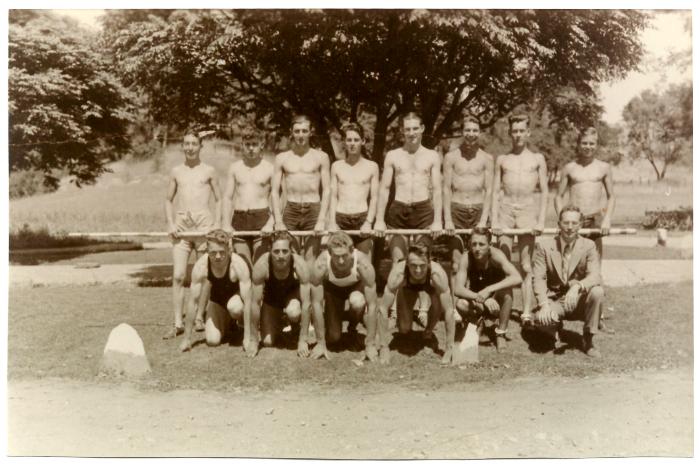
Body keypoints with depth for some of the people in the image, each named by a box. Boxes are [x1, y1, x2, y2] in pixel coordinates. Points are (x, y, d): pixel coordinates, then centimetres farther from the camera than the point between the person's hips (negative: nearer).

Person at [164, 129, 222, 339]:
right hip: (181, 225, 2)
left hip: (204, 222, -2)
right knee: (178, 276, -4)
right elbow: (168, 199, 18)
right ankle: (178, 323, -1)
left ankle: (199, 317, 14)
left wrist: (217, 224, -3)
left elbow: (219, 200, 9)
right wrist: (170, 223, 4)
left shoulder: (209, 171, 6)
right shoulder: (176, 171, 12)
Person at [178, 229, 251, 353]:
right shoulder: (200, 266, -28)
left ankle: (243, 323, -1)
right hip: (217, 300, 3)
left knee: (235, 308, -38)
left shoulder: (238, 265, -34)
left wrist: (248, 337, -35)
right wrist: (187, 338, -20)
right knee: (212, 340, -15)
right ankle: (229, 324, 19)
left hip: (237, 296, -2)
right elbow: (193, 302, -22)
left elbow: (247, 301, -33)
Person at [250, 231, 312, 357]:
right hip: (271, 298, 1)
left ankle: (297, 329, 2)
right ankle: (280, 323, 27)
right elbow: (255, 303, -26)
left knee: (294, 312, -35)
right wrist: (253, 341, -22)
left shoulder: (300, 265, -34)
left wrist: (303, 340, -30)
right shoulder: (261, 265, -33)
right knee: (268, 342, -7)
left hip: (293, 294, -1)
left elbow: (306, 303, -30)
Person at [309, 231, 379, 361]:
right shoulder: (321, 265, -38)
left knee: (357, 302, -36)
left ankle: (352, 327, -2)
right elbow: (316, 303, -29)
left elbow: (372, 305, -33)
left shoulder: (363, 264, -40)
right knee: (333, 337, -8)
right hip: (332, 288, 1)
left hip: (356, 287, -1)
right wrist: (320, 343, -25)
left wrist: (371, 344, -31)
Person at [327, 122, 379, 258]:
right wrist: (332, 222, -3)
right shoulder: (337, 166, 10)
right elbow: (333, 196, 8)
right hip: (340, 219, 1)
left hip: (362, 218, -1)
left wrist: (369, 222, -8)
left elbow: (374, 198, 3)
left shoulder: (371, 166, 6)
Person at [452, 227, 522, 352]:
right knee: (460, 304, -30)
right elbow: (458, 289, -27)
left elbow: (517, 278, -38)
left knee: (507, 290, -33)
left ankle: (501, 334, -13)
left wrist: (489, 290, -45)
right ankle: (476, 321, 7)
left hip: (497, 303, -1)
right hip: (477, 304, 1)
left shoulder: (495, 254, -24)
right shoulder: (466, 258, -20)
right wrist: (481, 299, -42)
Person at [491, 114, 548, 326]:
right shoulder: (502, 159, 11)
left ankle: (527, 312, -2)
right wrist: (494, 221, -3)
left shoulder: (537, 159, 9)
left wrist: (541, 221, -4)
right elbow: (495, 192, 7)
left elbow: (544, 191, 6)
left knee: (526, 266, -1)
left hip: (528, 210, -1)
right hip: (505, 209, 1)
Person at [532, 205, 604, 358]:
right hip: (555, 301, 0)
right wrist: (544, 304, -27)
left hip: (579, 301, 1)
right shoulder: (545, 246, -4)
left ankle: (588, 341, -10)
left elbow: (595, 276, -18)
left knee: (597, 292, -31)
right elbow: (539, 279, -10)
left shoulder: (588, 246, -4)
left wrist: (577, 286, -40)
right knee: (540, 319, -32)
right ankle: (556, 324, 11)